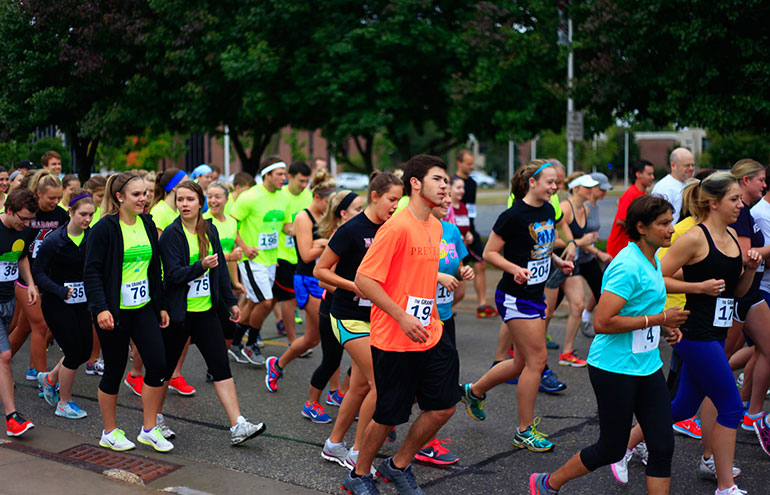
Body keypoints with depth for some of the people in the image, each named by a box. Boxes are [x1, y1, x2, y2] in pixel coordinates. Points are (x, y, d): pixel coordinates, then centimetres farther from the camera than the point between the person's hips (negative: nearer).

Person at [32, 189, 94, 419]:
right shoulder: (54, 240, -15)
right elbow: (38, 272, -13)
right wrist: (60, 290, -24)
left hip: (81, 301, 6)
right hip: (56, 303, -6)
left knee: (85, 350, 6)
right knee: (75, 352, -6)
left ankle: (49, 379, 33)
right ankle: (64, 404, 14)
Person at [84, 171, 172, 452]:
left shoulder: (147, 224, 9)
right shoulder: (105, 228, -10)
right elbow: (92, 272, -13)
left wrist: (160, 306, 14)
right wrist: (100, 308, -22)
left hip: (143, 308, 6)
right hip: (114, 311, -6)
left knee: (157, 364, -2)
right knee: (115, 369, 3)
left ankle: (149, 429, 11)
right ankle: (110, 432, 20)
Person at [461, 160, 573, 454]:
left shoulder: (548, 211, 7)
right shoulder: (514, 215, -18)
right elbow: (490, 253, -14)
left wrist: (558, 262, 5)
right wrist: (515, 269, -28)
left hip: (535, 295, 9)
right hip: (515, 296, -9)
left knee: (523, 362, 14)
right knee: (537, 359, -6)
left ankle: (474, 391, 35)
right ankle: (525, 431, 7)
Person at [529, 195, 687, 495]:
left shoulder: (653, 262, 9)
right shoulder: (627, 266, -21)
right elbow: (602, 322, -27)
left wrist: (667, 325, 9)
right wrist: (658, 319, -22)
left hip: (647, 365, 9)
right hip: (614, 367, -9)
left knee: (663, 446, 3)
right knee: (611, 448, 5)